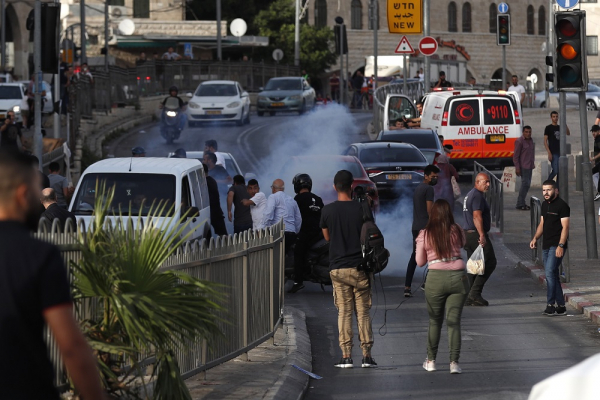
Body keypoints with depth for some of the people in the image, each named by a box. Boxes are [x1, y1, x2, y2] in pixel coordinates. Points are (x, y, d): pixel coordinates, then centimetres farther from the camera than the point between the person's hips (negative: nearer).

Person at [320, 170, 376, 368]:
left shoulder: (327, 211, -2)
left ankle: (346, 356, -3)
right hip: (360, 268, 0)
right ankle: (367, 355, 3)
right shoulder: (361, 209, -5)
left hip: (338, 268, 0)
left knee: (344, 312, 3)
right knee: (363, 312, 5)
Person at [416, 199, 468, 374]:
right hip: (458, 277, 0)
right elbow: (462, 244, 19)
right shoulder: (457, 232, -1)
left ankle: (430, 361, 21)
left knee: (434, 321, 14)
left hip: (436, 279, 0)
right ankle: (454, 362, -4)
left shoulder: (424, 235, -2)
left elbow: (420, 262, 7)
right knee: (454, 321, 2)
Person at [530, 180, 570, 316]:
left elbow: (565, 227, -14)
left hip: (557, 246, -9)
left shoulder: (562, 205, -9)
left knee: (550, 273, -17)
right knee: (553, 276, 9)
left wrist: (560, 245, -21)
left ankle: (551, 305, -18)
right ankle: (561, 306, 13)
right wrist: (535, 238, 8)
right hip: (546, 245, 9)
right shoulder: (545, 205, 16)